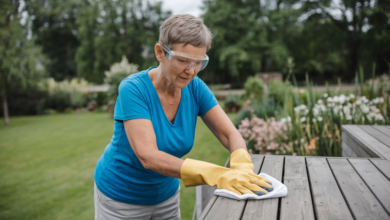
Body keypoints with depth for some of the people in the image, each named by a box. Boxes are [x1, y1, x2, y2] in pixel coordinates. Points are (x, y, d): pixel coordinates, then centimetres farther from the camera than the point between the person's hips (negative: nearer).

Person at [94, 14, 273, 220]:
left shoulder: (195, 88, -12)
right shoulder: (132, 89, -27)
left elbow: (231, 135, -14)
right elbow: (148, 156, -36)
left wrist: (241, 166, -37)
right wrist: (216, 174, -46)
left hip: (166, 194, 5)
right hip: (120, 198, -4)